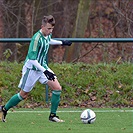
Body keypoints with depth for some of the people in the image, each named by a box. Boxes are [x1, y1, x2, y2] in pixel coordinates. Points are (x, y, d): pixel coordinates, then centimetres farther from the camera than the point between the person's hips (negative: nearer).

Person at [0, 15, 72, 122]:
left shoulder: (47, 35, -2)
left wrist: (62, 43, 27)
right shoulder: (37, 38, -27)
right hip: (31, 69, -7)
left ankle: (52, 115, 0)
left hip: (42, 67, 7)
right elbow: (32, 59, -30)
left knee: (57, 88, -9)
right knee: (23, 95, 5)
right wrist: (45, 71, -34)